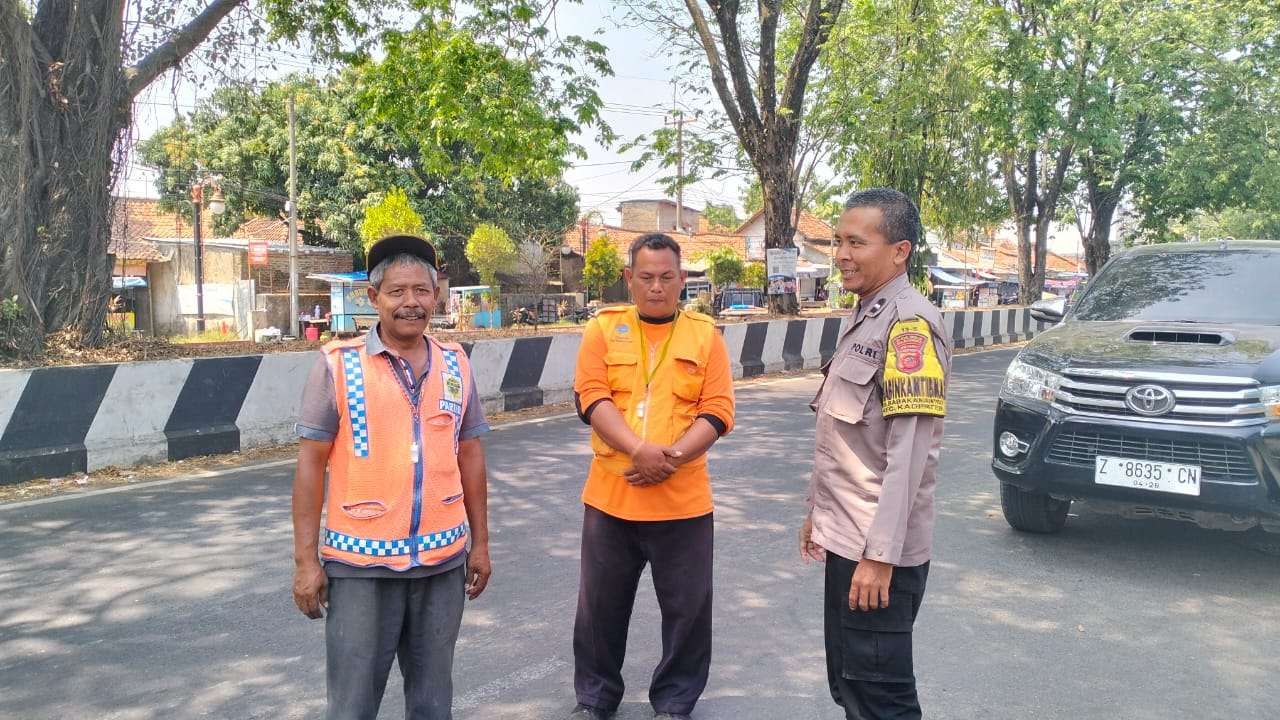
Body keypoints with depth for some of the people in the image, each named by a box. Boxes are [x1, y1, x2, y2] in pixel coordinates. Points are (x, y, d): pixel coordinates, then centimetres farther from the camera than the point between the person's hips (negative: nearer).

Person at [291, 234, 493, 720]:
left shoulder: (455, 364, 5)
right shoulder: (338, 364, -6)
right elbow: (311, 463, -5)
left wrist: (480, 542, 10)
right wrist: (306, 559, -7)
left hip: (443, 559, 3)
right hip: (360, 562, -3)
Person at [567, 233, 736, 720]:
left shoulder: (705, 335, 3)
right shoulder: (603, 329, 3)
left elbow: (717, 411, -3)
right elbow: (592, 398, -8)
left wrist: (673, 456, -18)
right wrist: (639, 450, -22)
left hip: (683, 499, 0)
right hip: (610, 495, 1)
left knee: (687, 608, 8)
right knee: (601, 604, 13)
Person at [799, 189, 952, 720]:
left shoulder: (910, 323, -17)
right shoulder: (863, 319, 13)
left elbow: (907, 453, -23)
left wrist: (880, 555, -25)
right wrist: (818, 511, 20)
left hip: (878, 549, -9)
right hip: (846, 537, 9)